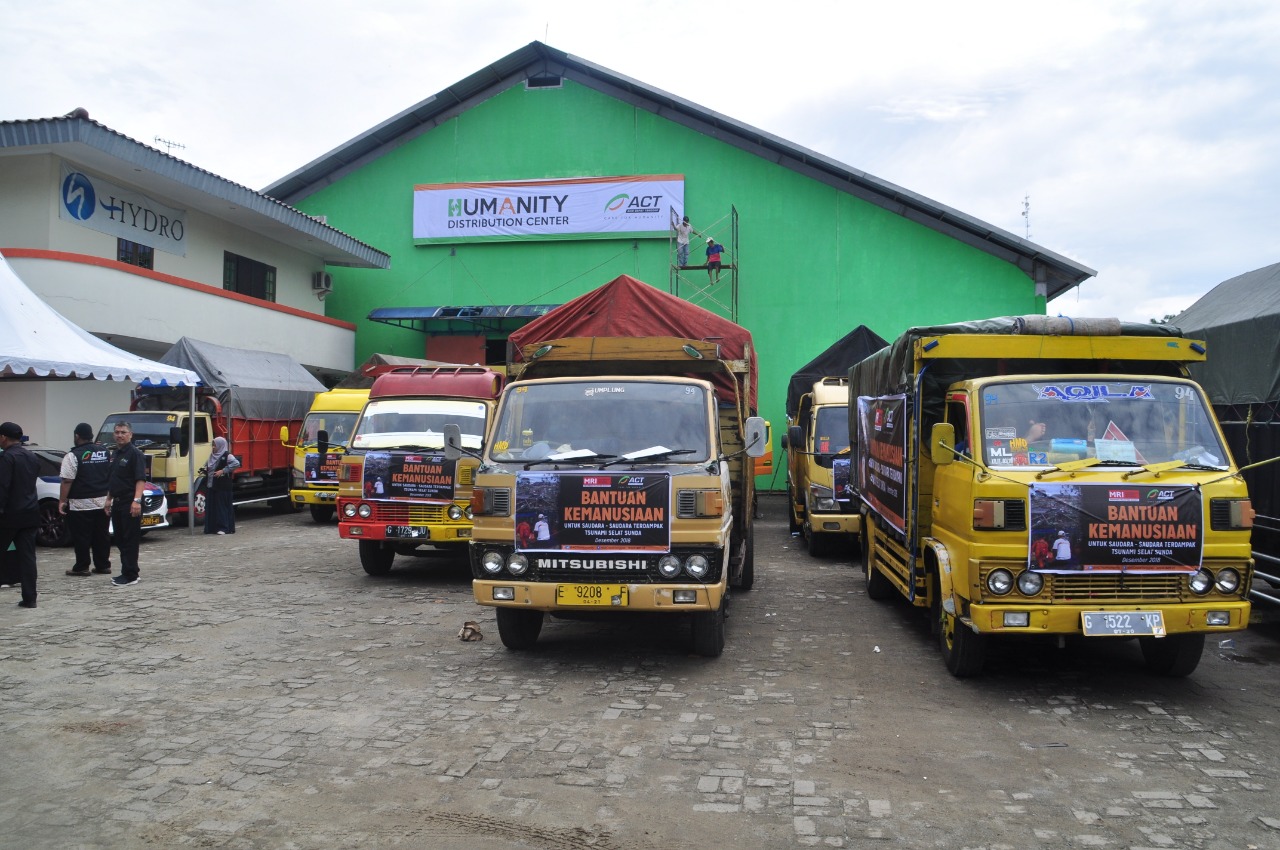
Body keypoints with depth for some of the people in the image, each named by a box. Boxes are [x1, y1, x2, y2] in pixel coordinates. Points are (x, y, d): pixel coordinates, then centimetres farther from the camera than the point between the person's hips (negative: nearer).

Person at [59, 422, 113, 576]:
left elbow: (67, 481, -13)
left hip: (81, 504, -5)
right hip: (103, 502, 5)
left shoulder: (73, 456, -11)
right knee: (102, 535, 10)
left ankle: (82, 567, 5)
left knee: (81, 536, 2)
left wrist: (62, 501, -9)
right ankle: (103, 565, 14)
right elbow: (112, 474, 13)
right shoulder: (106, 451, 6)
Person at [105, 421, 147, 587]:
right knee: (120, 539, 14)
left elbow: (141, 479, -18)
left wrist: (137, 500, -25)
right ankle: (130, 570, 23)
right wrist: (108, 499, 21)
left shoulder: (135, 453, -10)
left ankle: (130, 575, -1)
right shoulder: (115, 455, 16)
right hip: (117, 503, 9)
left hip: (130, 503, -9)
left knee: (130, 540, -5)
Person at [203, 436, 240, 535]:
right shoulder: (212, 456, 15)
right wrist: (205, 469, 12)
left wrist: (223, 471, -22)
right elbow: (207, 465, 34)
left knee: (222, 506, -5)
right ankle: (212, 527, 13)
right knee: (212, 506, 7)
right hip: (212, 485, 7)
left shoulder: (227, 456, -8)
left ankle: (224, 527, -2)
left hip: (223, 486, -7)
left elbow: (236, 464, -23)